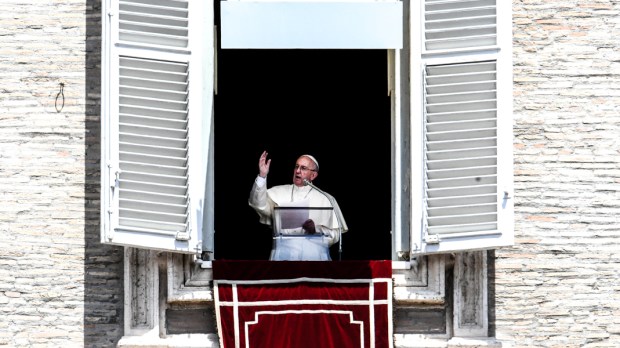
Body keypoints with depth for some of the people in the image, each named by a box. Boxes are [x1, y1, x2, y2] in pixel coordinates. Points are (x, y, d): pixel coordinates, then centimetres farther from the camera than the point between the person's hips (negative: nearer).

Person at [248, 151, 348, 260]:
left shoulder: (326, 199, 13)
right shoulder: (279, 192, 18)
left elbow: (336, 234, 9)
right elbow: (259, 205, 0)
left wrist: (316, 229, -9)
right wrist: (262, 176, -10)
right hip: (283, 250, 1)